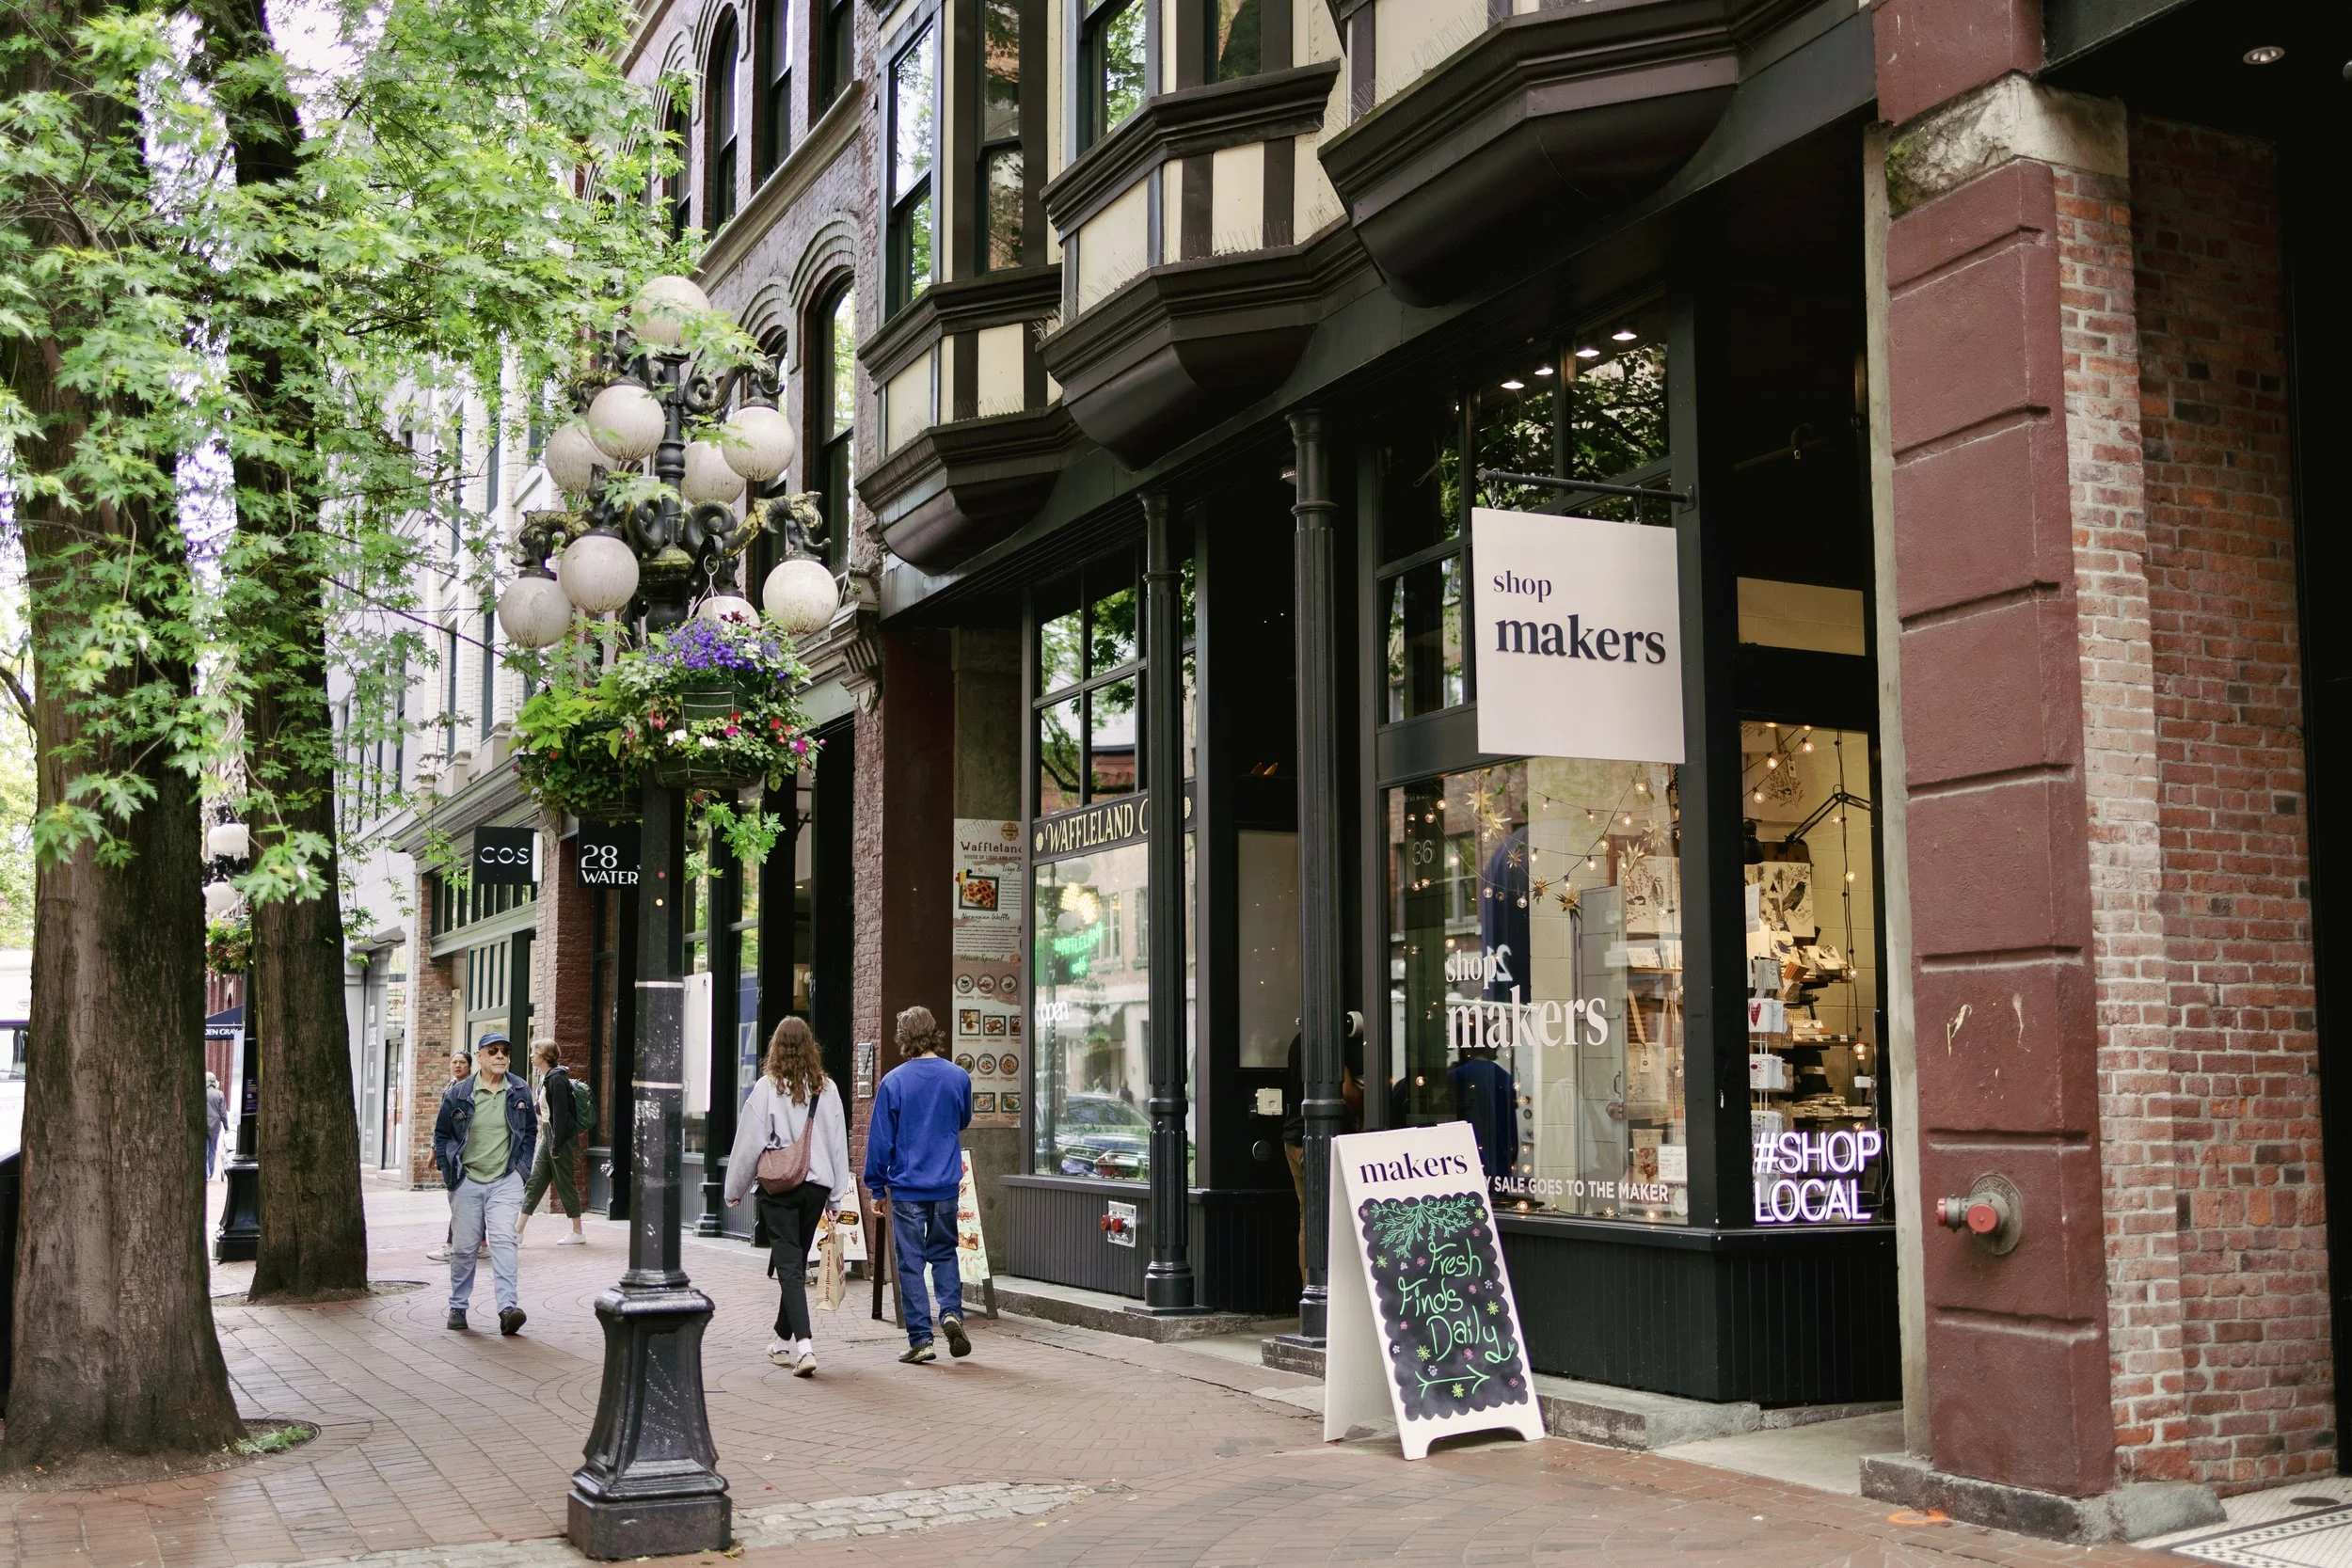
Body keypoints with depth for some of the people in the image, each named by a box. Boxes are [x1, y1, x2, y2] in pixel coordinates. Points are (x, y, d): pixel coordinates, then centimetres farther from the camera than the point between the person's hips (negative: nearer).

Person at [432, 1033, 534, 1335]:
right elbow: (441, 1134, 7)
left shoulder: (519, 1091, 2)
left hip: (505, 1181, 0)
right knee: (464, 1247, 6)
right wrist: (449, 1173, 1)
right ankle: (458, 1307, 21)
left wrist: (522, 1165, 6)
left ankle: (507, 1307, -21)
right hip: (467, 1181, 0)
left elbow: (531, 1130, 14)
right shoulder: (458, 1094, -3)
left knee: (503, 1239, -14)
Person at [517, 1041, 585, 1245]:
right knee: (534, 1182, 8)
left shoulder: (557, 1079, -17)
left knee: (565, 1184, -1)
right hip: (547, 1137, 9)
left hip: (560, 1138, -9)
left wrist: (557, 1146, -21)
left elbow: (561, 1114, -20)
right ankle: (518, 1230, 10)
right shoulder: (545, 1078, 13)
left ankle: (578, 1233, 7)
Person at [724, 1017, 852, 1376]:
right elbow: (839, 1144, 6)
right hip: (816, 1186, 4)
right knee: (797, 1263, 17)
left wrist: (735, 1189, 8)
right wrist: (837, 1196, 13)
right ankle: (783, 1339, 31)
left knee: (789, 1266, -5)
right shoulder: (827, 1089, 2)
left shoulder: (767, 1087, -7)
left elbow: (749, 1142, -4)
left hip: (778, 1188, -4)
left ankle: (804, 1343, -19)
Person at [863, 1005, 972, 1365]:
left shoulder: (893, 1082, -10)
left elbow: (880, 1138, -6)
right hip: (947, 1185, 3)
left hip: (907, 1187, -3)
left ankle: (920, 1339, 4)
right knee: (944, 1253, 18)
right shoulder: (959, 1077, -2)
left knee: (911, 1262, 4)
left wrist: (878, 1187, 3)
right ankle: (951, 1312, -3)